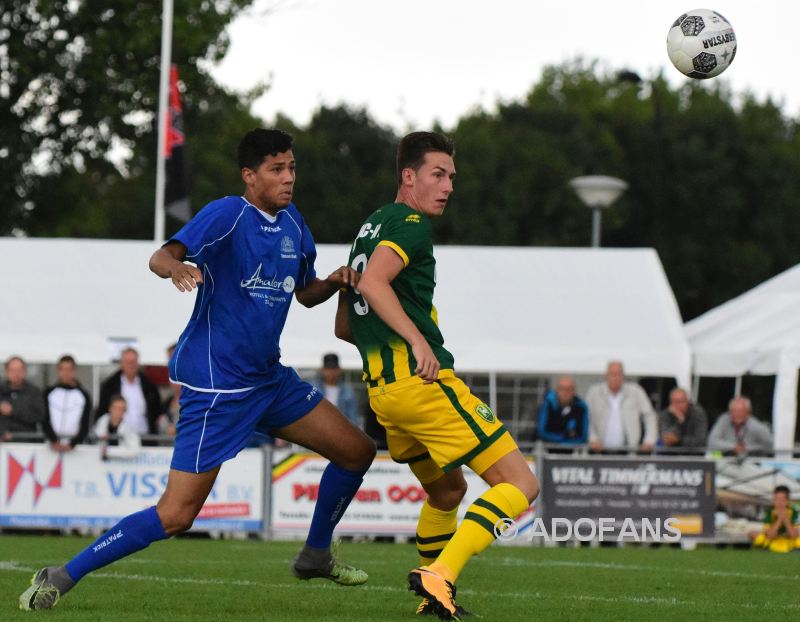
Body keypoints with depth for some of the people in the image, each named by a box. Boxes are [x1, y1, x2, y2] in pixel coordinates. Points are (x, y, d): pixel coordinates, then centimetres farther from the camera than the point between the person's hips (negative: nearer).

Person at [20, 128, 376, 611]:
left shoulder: (292, 222, 8)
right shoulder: (228, 214, -15)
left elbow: (305, 293, 22)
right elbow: (162, 256, -29)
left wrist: (334, 282, 0)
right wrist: (176, 268, -52)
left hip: (270, 379, 8)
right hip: (216, 385, -8)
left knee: (358, 451, 12)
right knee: (176, 515, -12)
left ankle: (316, 555, 32)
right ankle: (60, 579, -3)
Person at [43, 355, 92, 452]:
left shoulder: (83, 395, 5)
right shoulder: (49, 393, 7)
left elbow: (85, 426, 1)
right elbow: (45, 420, 2)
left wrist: (72, 444, -13)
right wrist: (53, 441, -13)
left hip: (75, 445, -1)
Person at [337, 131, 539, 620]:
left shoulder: (371, 227, 22)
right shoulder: (412, 223, -6)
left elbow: (344, 327, 26)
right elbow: (374, 282, -24)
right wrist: (418, 340, -27)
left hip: (382, 390, 9)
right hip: (425, 381, -9)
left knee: (448, 491, 29)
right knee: (520, 484, -8)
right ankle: (440, 575, -23)